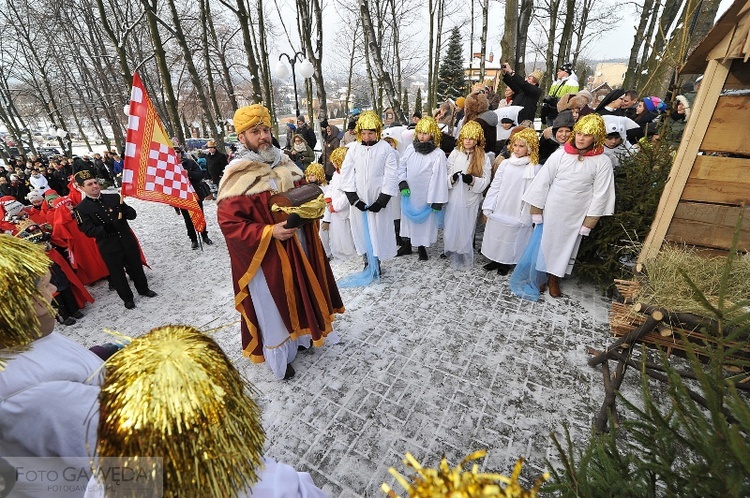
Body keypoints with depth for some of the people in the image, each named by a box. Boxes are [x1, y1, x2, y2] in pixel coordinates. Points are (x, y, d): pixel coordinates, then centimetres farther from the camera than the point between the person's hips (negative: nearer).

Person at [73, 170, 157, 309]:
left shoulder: (114, 197, 1)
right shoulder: (81, 208, -8)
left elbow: (133, 214, 2)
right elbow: (88, 231, -14)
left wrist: (124, 209, -20)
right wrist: (105, 229, -31)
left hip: (128, 241, 3)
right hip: (108, 247, -3)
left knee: (136, 267, 18)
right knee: (117, 274, 11)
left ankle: (143, 289, 40)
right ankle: (127, 298, 29)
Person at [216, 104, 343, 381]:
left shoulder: (283, 163, 4)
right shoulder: (237, 178, -16)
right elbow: (228, 223, -18)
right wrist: (269, 232, -27)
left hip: (297, 245, 7)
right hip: (265, 255, -6)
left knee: (301, 294, 21)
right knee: (273, 305, 9)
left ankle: (302, 336, 47)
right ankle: (278, 359, 32)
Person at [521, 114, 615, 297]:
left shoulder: (603, 162, -8)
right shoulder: (560, 155, -8)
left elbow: (600, 194, -6)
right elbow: (542, 182, -5)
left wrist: (589, 222, -6)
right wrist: (536, 210, -5)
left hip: (575, 216, 0)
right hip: (550, 211, 0)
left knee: (565, 247, 14)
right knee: (545, 243, 11)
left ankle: (554, 279, 32)